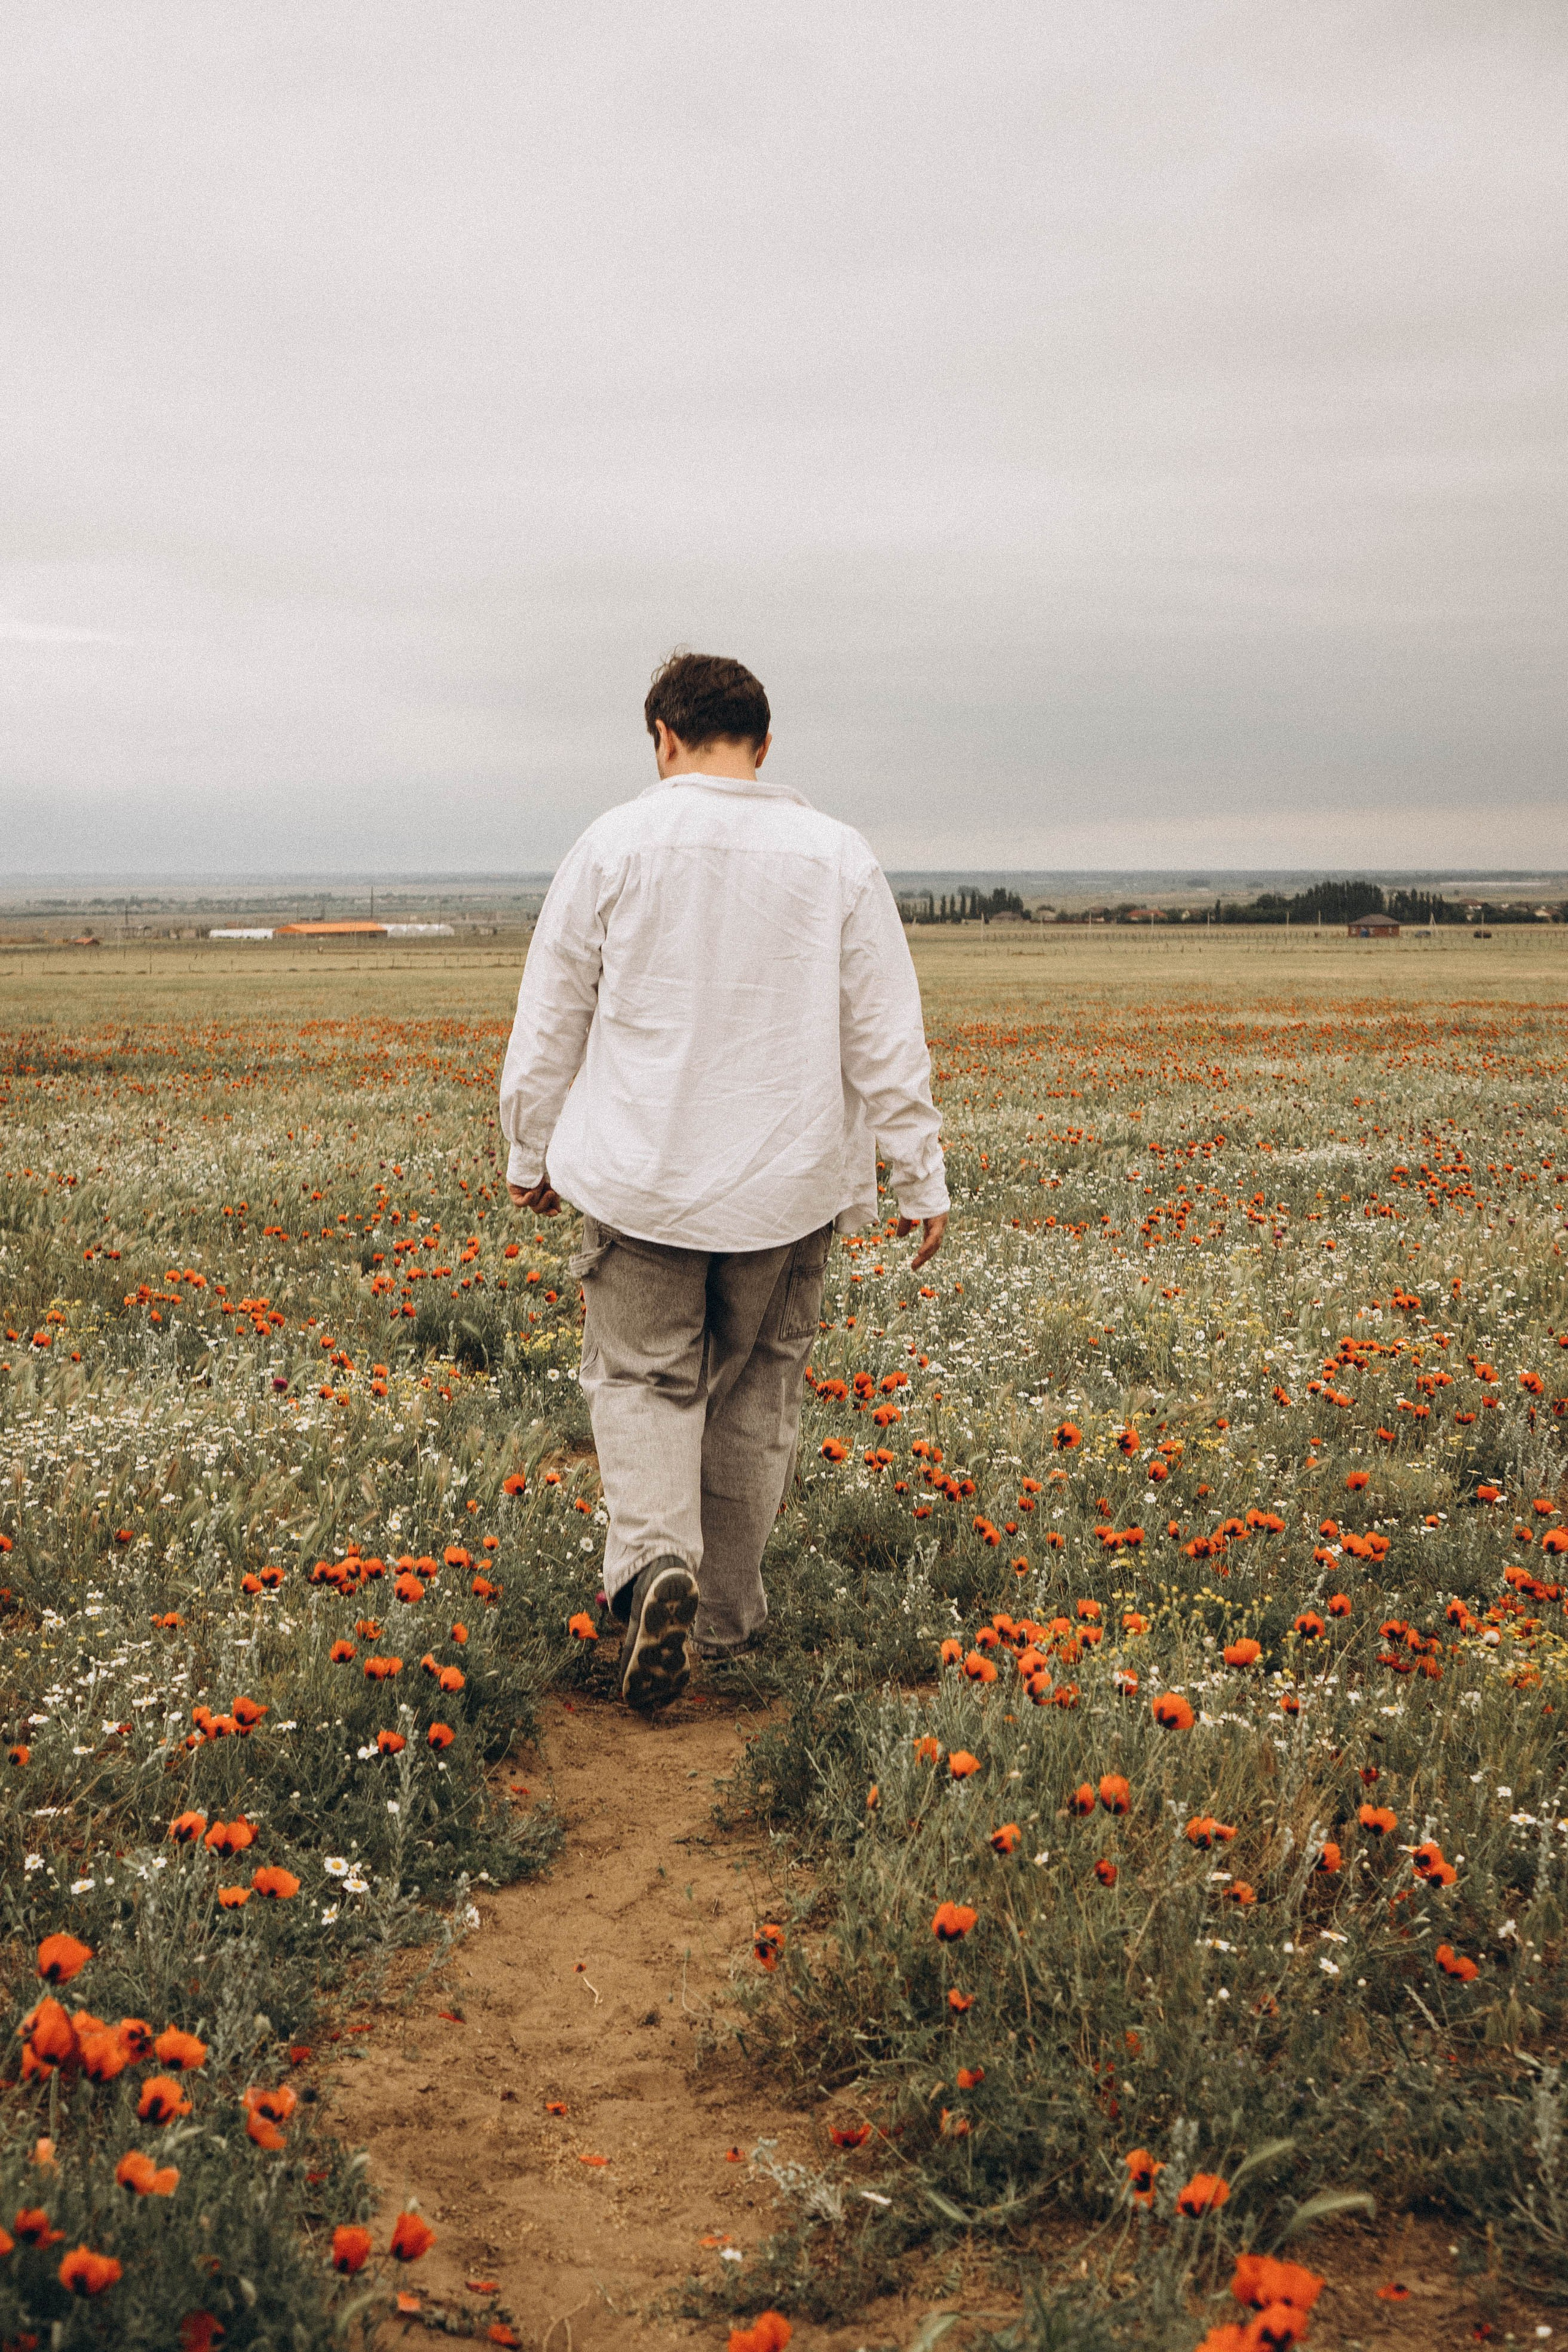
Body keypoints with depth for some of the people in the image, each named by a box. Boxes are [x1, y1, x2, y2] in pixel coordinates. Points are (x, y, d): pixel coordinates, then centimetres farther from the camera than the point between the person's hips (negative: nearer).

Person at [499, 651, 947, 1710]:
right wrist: (923, 1181, 7)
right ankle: (726, 1610, 26)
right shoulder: (839, 857, -1)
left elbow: (551, 1020, 0)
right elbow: (889, 1039, 0)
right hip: (788, 1185, 2)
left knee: (643, 1377, 9)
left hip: (643, 1178, -2)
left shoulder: (617, 845, -5)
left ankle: (655, 1555, -17)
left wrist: (531, 1155, 13)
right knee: (756, 1393, 15)